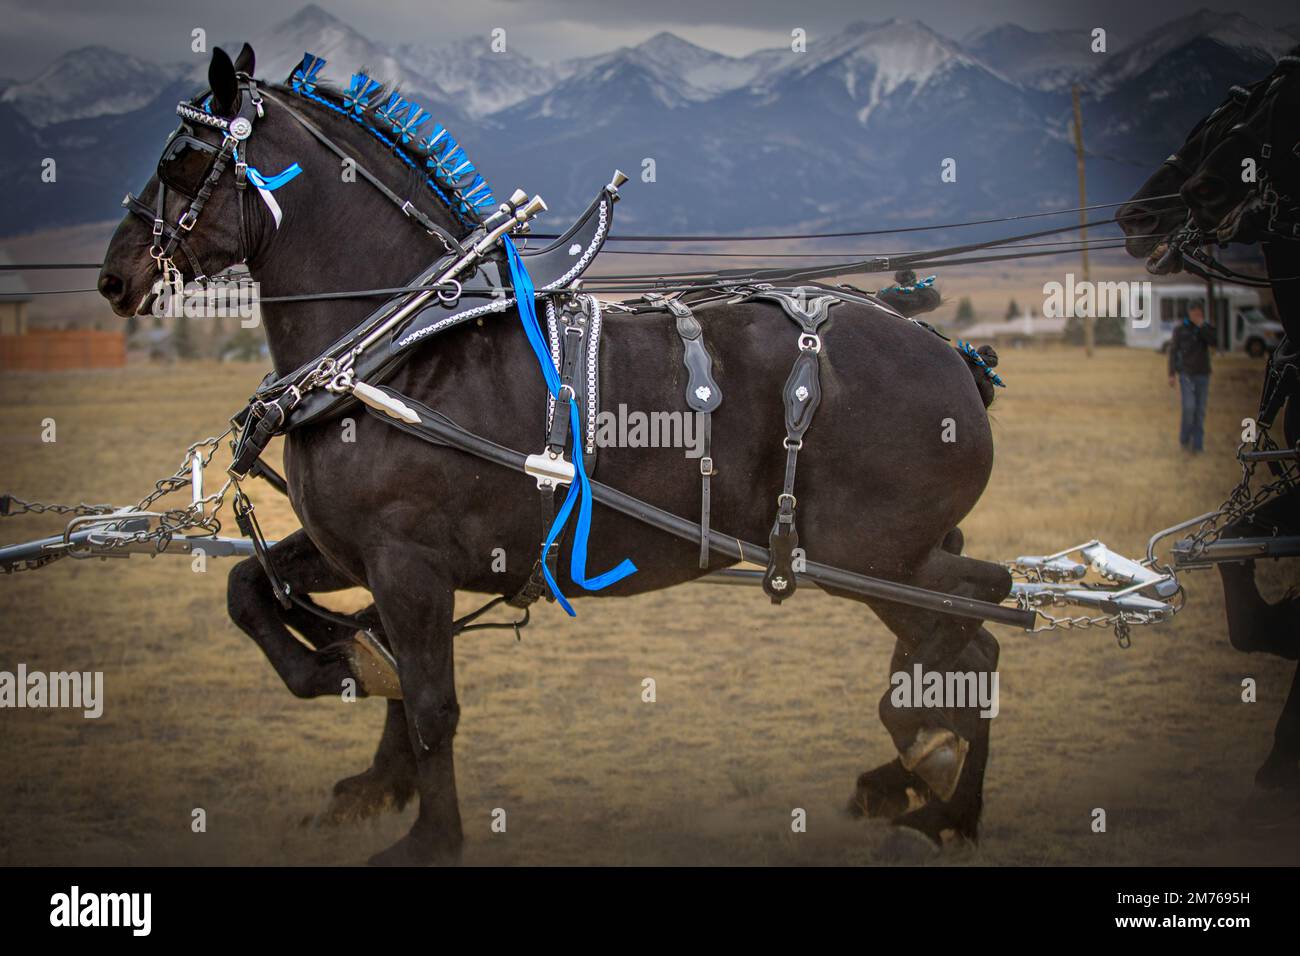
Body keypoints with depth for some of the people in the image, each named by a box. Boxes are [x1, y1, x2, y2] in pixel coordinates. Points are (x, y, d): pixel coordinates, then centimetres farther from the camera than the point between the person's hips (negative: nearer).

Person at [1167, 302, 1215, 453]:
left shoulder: (1207, 328, 2)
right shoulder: (1180, 329, -5)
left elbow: (1213, 343, -17)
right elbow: (1173, 351, -3)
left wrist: (1201, 326, -23)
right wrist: (1172, 374, -8)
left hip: (1202, 374, 3)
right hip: (1186, 374, -3)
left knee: (1199, 410, 2)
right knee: (1189, 407, -14)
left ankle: (1197, 445, 7)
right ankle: (1184, 439, 7)